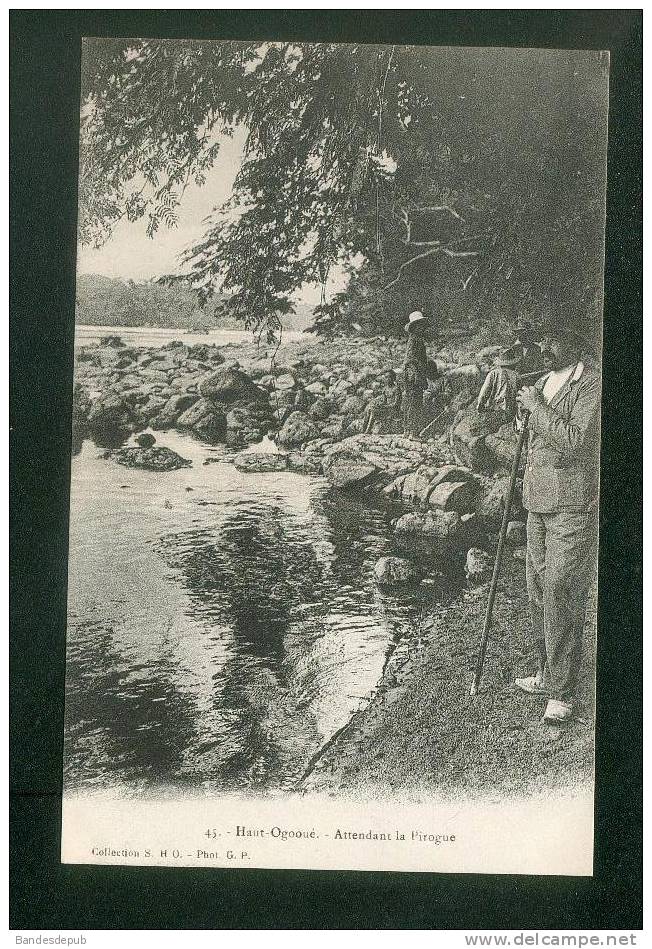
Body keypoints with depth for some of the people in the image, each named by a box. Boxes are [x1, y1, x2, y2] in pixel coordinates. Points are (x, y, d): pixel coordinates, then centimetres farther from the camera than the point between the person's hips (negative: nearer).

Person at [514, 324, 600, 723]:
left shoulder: (591, 384, -11)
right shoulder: (540, 384, 15)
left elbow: (577, 442, -23)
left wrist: (536, 407, -16)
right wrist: (521, 482, 20)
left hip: (574, 508, -8)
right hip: (539, 503, 8)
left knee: (561, 594, -8)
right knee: (538, 589, 13)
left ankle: (562, 693, 1)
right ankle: (547, 674, 28)